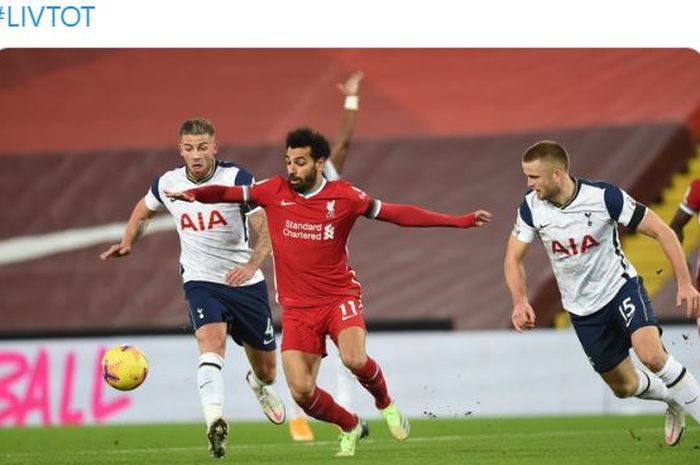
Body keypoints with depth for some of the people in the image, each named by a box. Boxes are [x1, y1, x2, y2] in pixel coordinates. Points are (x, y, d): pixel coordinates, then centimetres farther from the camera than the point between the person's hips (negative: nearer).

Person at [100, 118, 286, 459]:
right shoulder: (167, 184, -3)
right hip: (201, 281, 0)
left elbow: (267, 230, -18)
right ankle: (215, 424, -46)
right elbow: (143, 211, 21)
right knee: (211, 341, -32)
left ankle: (259, 385, 53)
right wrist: (128, 242, 5)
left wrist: (251, 265, -35)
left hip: (244, 282, 0)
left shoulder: (237, 179, -13)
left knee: (267, 371, 13)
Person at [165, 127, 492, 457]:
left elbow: (397, 213, 2)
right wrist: (193, 194, -26)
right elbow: (227, 193, -4)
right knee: (301, 391, -11)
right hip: (296, 306, 2)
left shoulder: (344, 196, -3)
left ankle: (385, 402, 7)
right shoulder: (275, 192, 0)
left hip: (339, 297, -2)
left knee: (354, 359, -29)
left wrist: (457, 221, -2)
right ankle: (351, 427, 20)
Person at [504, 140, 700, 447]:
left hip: (621, 287, -4)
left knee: (651, 355, -30)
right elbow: (513, 258, -1)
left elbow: (661, 232, -16)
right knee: (623, 387, 10)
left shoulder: (605, 197, -23)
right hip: (583, 309, 4)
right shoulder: (531, 208, -12)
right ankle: (673, 401, 40)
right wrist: (520, 302, -20)